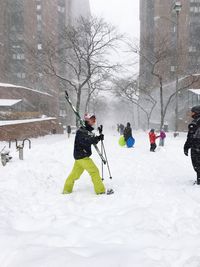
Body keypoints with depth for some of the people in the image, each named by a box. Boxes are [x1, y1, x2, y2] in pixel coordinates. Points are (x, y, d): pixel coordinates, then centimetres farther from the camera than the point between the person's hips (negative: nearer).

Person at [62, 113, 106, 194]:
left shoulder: (88, 131, 15)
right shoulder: (81, 131, -14)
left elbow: (93, 141, 16)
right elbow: (86, 141, -29)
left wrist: (99, 137, -3)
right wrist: (97, 138, -38)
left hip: (81, 156, 9)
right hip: (81, 156, -9)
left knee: (75, 173, 16)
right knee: (94, 171, -7)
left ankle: (67, 189, 26)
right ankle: (100, 190, -2)